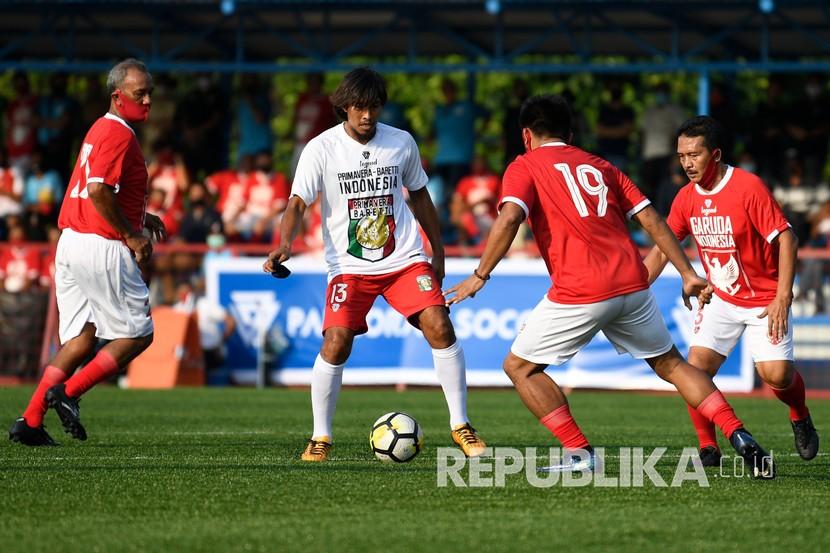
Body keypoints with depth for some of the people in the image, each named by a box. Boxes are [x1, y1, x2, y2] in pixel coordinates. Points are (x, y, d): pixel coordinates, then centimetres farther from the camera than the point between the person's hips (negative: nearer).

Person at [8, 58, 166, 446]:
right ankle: (67, 392, -5)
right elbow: (98, 190, -24)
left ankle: (30, 421, 7)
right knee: (137, 334, 1)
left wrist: (138, 218, 19)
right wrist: (131, 235, -16)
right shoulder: (119, 134, -13)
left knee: (81, 338, 13)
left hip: (71, 241, 10)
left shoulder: (100, 129, 18)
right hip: (102, 248, -10)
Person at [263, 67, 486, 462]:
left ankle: (461, 427, -2)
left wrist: (437, 251, 18)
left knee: (439, 327, -14)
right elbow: (298, 203, -11)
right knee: (336, 343, -17)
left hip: (405, 259, 2)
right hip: (349, 266, -2)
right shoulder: (321, 149, -6)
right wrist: (285, 245, -30)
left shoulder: (402, 143, 3)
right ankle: (320, 437, 1)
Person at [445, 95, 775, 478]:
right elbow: (651, 220, 15)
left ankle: (580, 454, 2)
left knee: (519, 367, 11)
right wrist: (687, 274, 16)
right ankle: (741, 439, 6)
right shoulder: (599, 166, 21)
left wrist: (480, 276, -7)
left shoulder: (524, 168, 7)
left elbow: (509, 219, -11)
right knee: (670, 364, 20)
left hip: (579, 294, -5)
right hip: (631, 284, 5)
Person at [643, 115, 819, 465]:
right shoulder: (687, 198, -2)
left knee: (776, 373, -15)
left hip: (766, 300, -5)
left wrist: (782, 297, -21)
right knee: (697, 367, -13)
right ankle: (708, 447, 1)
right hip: (721, 301, 5)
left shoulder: (748, 187, -19)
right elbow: (661, 250, 5)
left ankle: (800, 419, 18)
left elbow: (785, 238, -17)